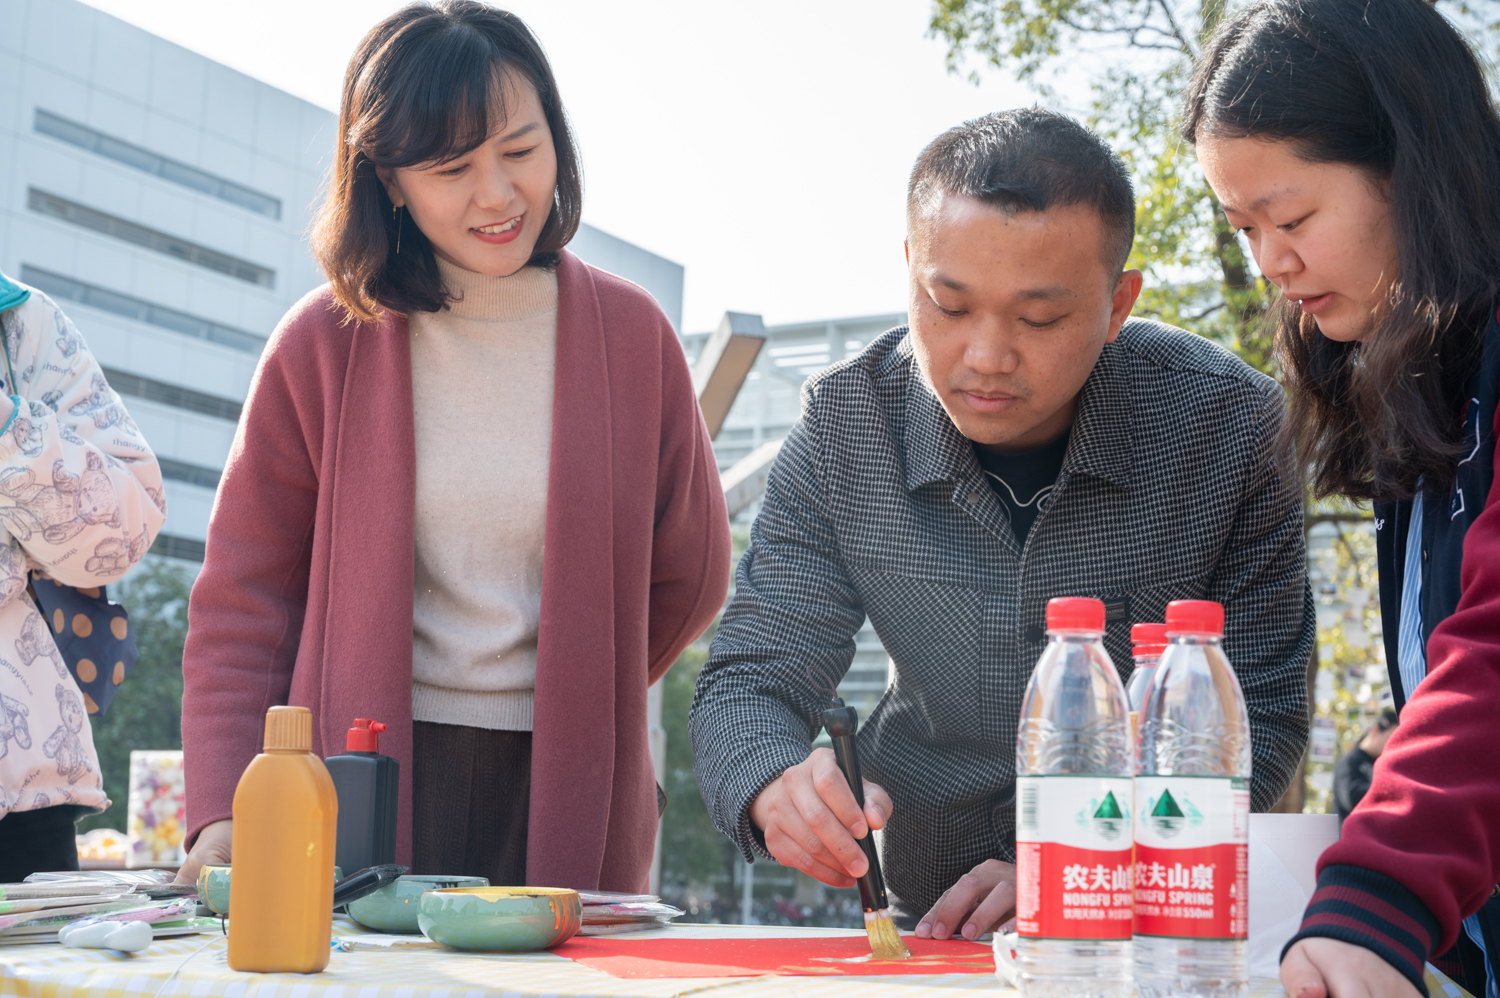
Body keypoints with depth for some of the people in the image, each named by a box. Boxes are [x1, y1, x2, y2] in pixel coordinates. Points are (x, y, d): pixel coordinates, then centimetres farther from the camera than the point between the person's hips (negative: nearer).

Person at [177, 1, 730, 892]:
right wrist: (225, 813, -10)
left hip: (566, 798, 1)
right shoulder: (325, 345, 1)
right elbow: (245, 603, 1)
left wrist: (573, 706, 7)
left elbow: (689, 578, 14)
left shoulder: (629, 334, 4)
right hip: (362, 787, -1)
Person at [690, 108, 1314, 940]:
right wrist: (775, 789, -27)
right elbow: (748, 683, -4)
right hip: (925, 927, 1)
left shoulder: (1229, 424, -13)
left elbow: (1259, 715, -8)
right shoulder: (844, 426, -8)